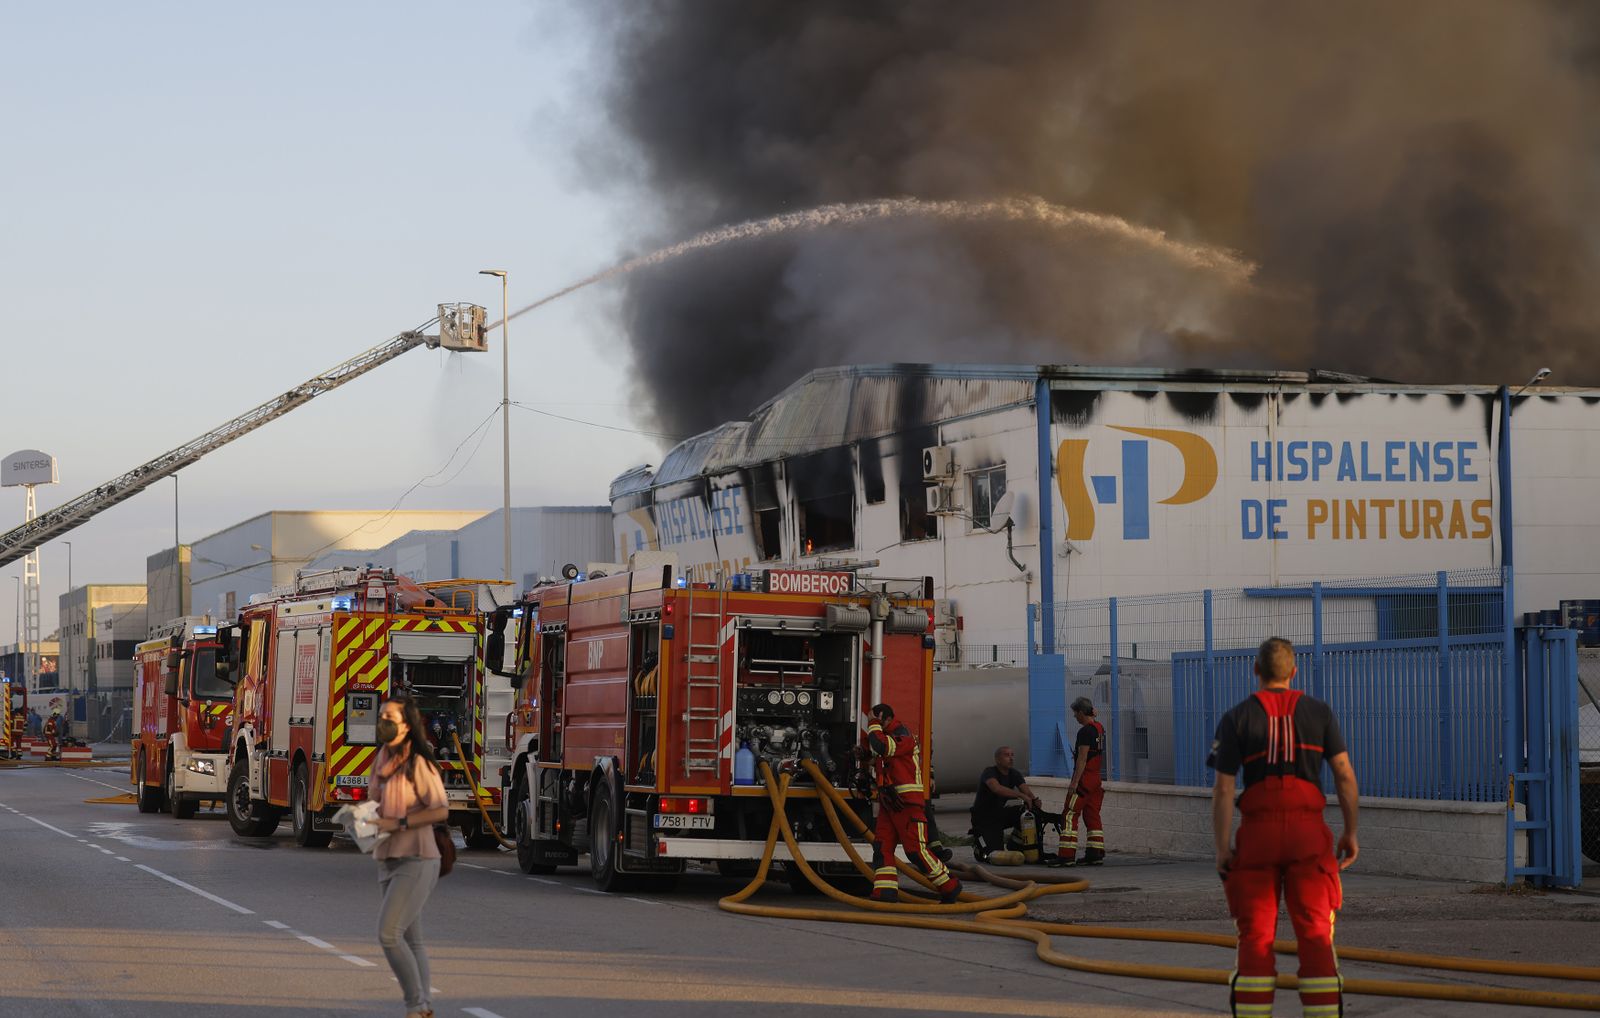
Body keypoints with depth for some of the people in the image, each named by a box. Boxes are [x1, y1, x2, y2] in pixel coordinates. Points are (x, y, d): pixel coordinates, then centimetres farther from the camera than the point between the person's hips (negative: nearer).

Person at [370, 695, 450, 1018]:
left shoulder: (418, 764, -12)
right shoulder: (382, 762, 11)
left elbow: (441, 810, -18)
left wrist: (398, 823, -23)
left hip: (416, 861, -8)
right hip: (389, 860, 8)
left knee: (388, 934, -17)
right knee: (410, 940, 9)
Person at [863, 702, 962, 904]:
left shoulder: (903, 736, -13)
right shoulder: (885, 737, 17)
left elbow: (880, 746, -29)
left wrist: (875, 725, -15)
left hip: (907, 803, -9)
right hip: (888, 803, 9)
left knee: (915, 849, -10)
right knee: (882, 847, -2)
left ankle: (949, 885, 0)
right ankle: (885, 892, -5)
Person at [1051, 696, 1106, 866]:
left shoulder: (1085, 731, -16)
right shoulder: (1100, 728, 12)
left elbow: (1082, 759, -20)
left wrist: (1074, 782, -21)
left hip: (1084, 778, -9)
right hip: (1097, 779, 9)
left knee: (1069, 815, -6)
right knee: (1092, 815, 12)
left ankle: (1066, 855, -10)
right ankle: (1095, 854, 11)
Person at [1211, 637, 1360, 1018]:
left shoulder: (1236, 718, 2)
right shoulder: (1320, 712, 6)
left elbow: (1223, 789, -4)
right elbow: (1345, 775, 2)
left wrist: (1222, 850, -3)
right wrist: (1350, 833, 10)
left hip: (1257, 833, 0)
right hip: (1309, 830, 0)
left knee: (1255, 938, 4)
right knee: (1316, 936, 2)